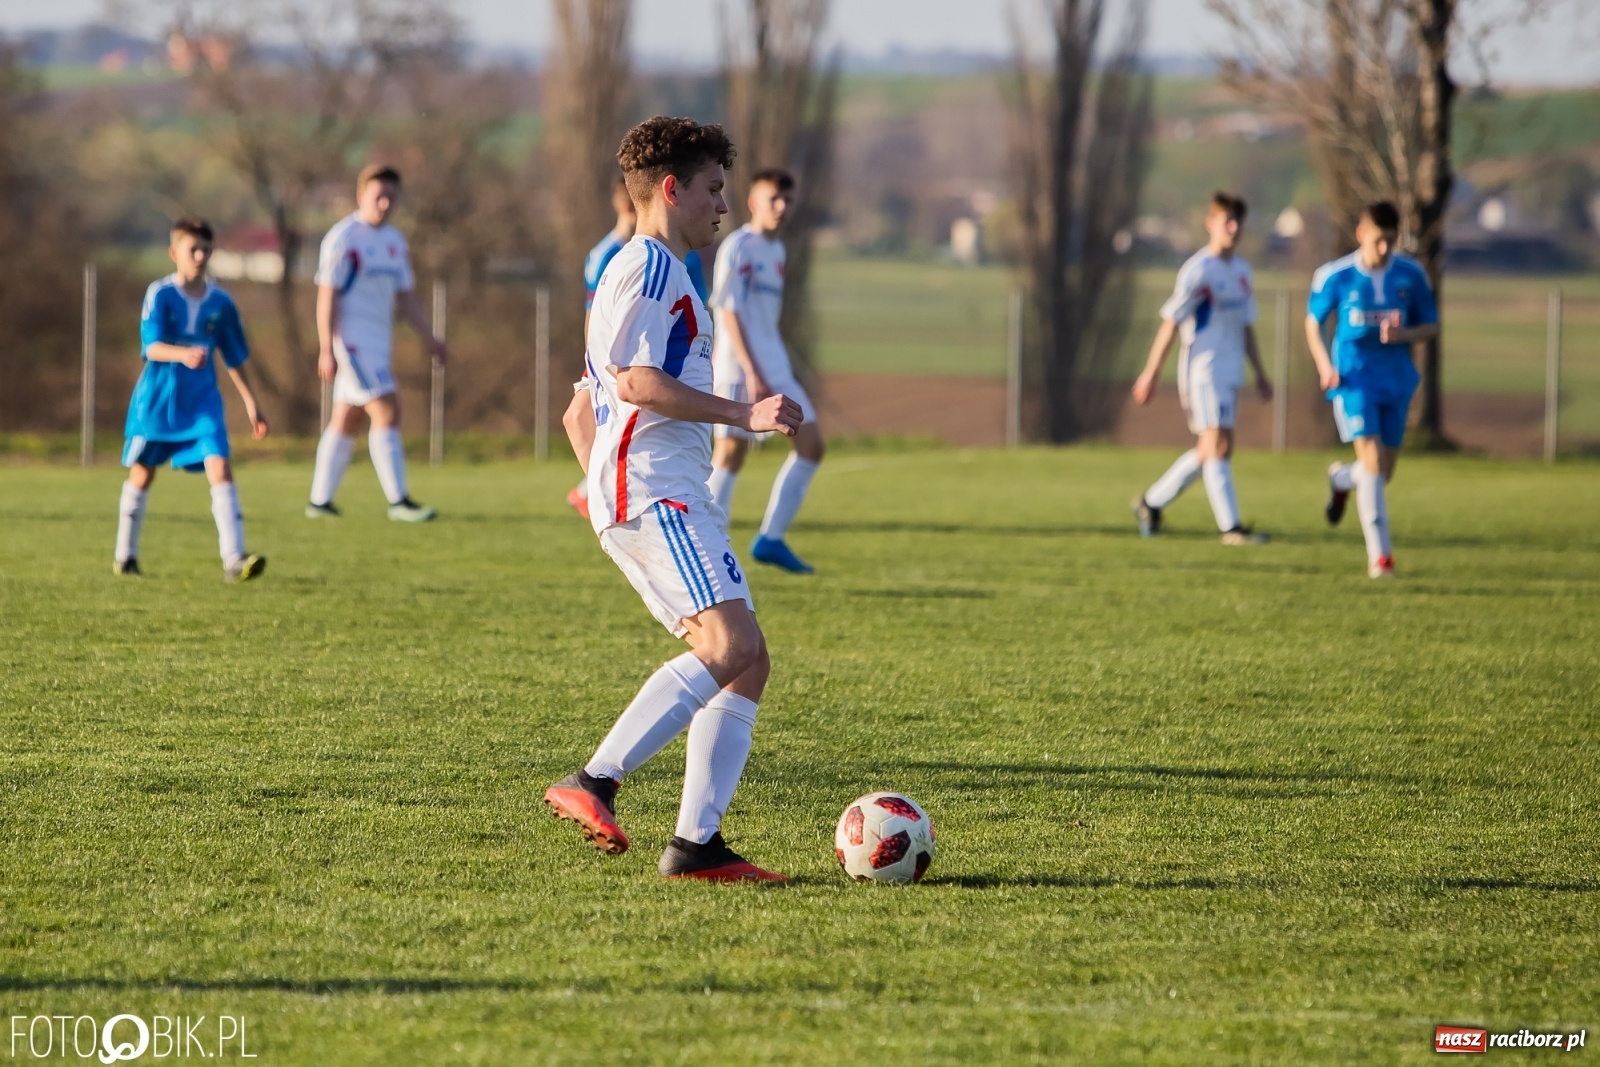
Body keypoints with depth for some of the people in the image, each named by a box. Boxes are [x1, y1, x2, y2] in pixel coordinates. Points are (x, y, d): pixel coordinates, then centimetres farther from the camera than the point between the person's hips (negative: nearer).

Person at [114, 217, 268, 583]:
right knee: (142, 473, 10)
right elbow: (151, 346, -23)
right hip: (157, 398, -2)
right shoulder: (160, 295, -11)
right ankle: (125, 555, 27)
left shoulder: (220, 303, 0)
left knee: (220, 468, -14)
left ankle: (234, 560, -20)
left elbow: (234, 357, 10)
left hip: (202, 401, 2)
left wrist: (250, 402, 10)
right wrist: (182, 355, -42)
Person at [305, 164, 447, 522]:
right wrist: (327, 350, -18)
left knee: (346, 421, 11)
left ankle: (320, 500, 17)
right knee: (387, 411, -14)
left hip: (378, 341, 9)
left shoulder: (395, 242, 14)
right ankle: (398, 501, -14)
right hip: (353, 340, -9)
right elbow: (327, 295, -13)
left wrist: (428, 338, 12)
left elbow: (406, 295, 20)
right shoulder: (343, 238, -11)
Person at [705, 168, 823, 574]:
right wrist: (751, 371, -22)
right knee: (731, 452, -6)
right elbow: (729, 310, -16)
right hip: (739, 368, -8)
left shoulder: (776, 250, 16)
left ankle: (771, 539, 5)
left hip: (774, 369, 8)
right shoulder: (738, 247, -9)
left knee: (811, 444, 1)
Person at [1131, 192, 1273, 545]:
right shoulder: (1198, 270, -10)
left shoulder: (1241, 271, 13)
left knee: (1208, 451, 11)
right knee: (1217, 446, -11)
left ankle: (1151, 503, 25)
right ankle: (1230, 527, -12)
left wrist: (1260, 374, 19)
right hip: (1203, 369, -8)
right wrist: (1151, 373, -11)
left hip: (1230, 375, 8)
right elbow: (1170, 324, -9)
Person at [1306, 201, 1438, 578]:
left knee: (1383, 472, 10)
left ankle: (1342, 479, 48)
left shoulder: (1412, 275, -1)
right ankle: (1380, 556, -16)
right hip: (1353, 377, -3)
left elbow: (1431, 326, 7)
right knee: (1372, 460, -18)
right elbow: (1313, 322, 7)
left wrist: (1403, 335, -16)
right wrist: (1324, 365, -10)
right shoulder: (1334, 276, -6)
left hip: (1396, 379, 3)